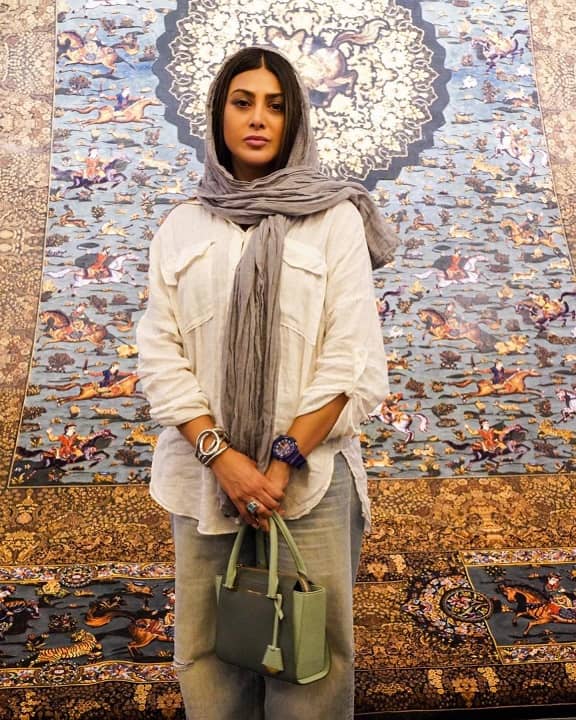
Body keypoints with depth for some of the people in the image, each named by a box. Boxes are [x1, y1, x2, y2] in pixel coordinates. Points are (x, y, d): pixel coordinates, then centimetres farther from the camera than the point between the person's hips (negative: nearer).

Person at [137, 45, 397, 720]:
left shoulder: (334, 219, 1)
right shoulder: (181, 227, 7)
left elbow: (352, 359, -5)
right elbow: (160, 356, 2)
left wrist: (286, 460, -11)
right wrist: (221, 456, -10)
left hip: (310, 474, -2)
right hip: (203, 472, 2)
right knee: (208, 646, 13)